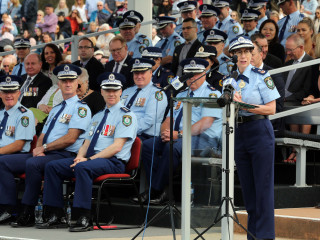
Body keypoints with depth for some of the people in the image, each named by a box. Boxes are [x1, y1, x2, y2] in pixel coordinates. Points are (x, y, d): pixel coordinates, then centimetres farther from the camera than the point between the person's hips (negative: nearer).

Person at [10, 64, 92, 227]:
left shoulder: (81, 108, -2)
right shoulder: (56, 109, 26)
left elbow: (70, 138, -12)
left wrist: (44, 148, -10)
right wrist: (38, 148, -2)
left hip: (65, 155, -8)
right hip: (44, 154, 8)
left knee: (32, 164, -36)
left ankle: (28, 215, -30)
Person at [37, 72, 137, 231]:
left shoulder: (126, 115, -2)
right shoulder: (97, 116, 24)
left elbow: (117, 146, -13)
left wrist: (89, 159, -18)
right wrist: (80, 157, -3)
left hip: (114, 162, -8)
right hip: (92, 159, 8)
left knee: (82, 168, -37)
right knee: (52, 167, -8)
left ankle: (85, 220, -38)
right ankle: (56, 217, -11)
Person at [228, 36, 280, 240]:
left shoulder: (261, 76, -2)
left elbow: (271, 108, -8)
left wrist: (245, 106, -16)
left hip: (260, 131, -5)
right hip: (238, 133, 5)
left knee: (263, 185, -6)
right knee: (247, 187, 6)